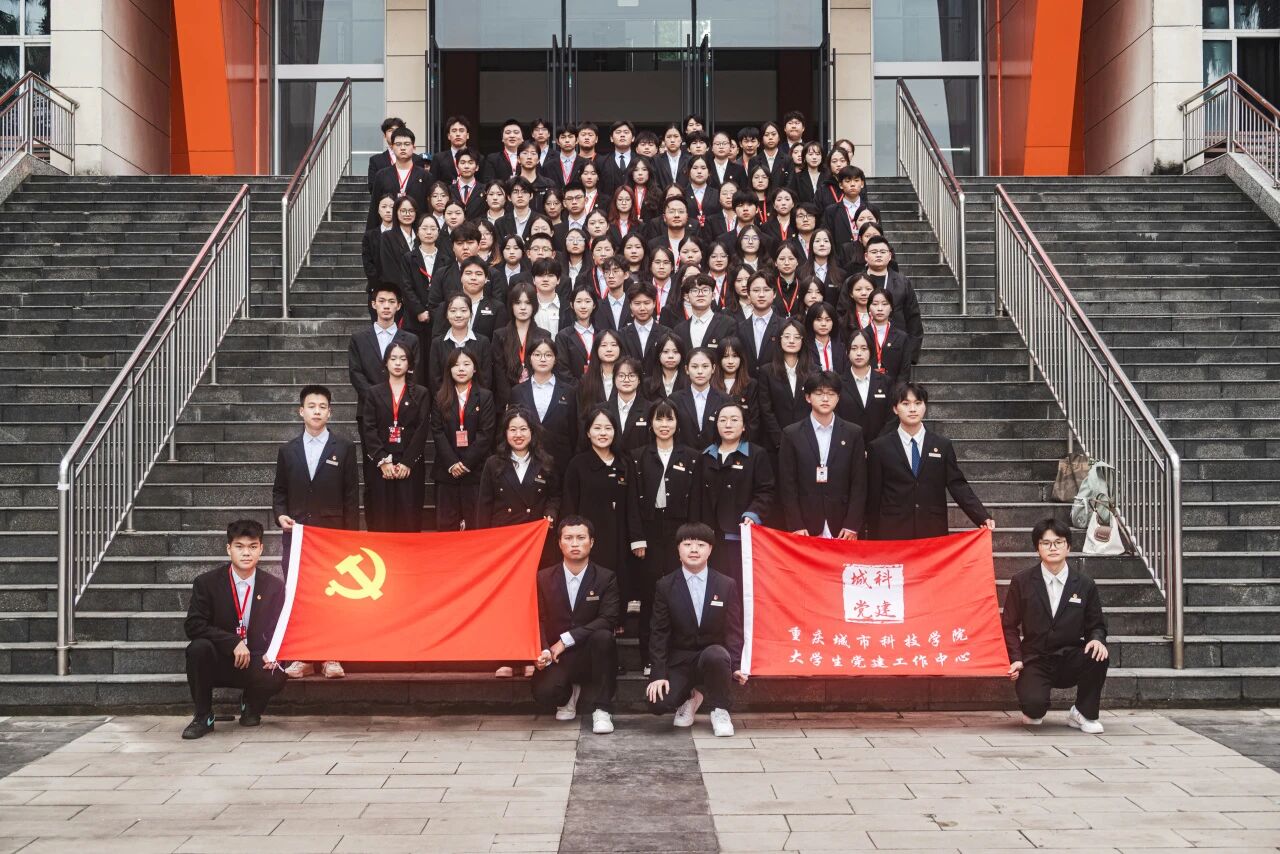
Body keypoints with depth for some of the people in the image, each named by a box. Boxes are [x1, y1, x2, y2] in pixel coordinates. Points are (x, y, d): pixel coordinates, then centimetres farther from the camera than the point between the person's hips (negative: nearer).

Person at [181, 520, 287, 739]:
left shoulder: (274, 586, 1)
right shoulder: (206, 583, -5)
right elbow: (193, 625, -13)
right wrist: (233, 643, -25)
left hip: (255, 664, 1)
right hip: (218, 662, -1)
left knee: (276, 678, -32)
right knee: (198, 647, -33)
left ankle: (251, 706, 8)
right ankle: (203, 717, -11)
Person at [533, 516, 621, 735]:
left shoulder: (606, 578, -4)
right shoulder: (544, 578, 2)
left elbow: (609, 620, -15)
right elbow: (538, 620, 0)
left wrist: (566, 639, -22)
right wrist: (544, 651, -20)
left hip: (592, 656, -1)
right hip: (558, 658, 1)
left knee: (603, 636, -35)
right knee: (543, 693, -29)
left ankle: (602, 709, -19)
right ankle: (569, 694, 12)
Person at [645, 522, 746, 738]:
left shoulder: (727, 585, 0)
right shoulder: (665, 586, -1)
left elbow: (734, 630, 0)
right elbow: (659, 633, -2)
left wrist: (736, 666, -14)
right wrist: (659, 674, -11)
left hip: (713, 653, 0)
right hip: (679, 660, 0)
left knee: (715, 656, -38)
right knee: (658, 704, -24)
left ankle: (719, 710, -9)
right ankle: (691, 697, 14)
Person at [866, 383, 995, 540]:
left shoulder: (943, 445, 7)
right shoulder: (879, 448, 2)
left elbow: (957, 485, 3)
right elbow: (873, 496, 3)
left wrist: (982, 517, -9)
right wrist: (875, 535, 1)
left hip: (934, 533, 1)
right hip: (893, 533, -1)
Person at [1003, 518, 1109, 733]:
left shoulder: (1085, 584, 3)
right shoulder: (1021, 582, 0)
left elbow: (1096, 625, 9)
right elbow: (1009, 625, 3)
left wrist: (1097, 639, -16)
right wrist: (1015, 659, -11)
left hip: (1070, 662, 2)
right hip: (1034, 661, -2)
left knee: (1099, 656, -30)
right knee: (1034, 703, -31)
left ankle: (1084, 714, -4)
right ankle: (1034, 712, 13)